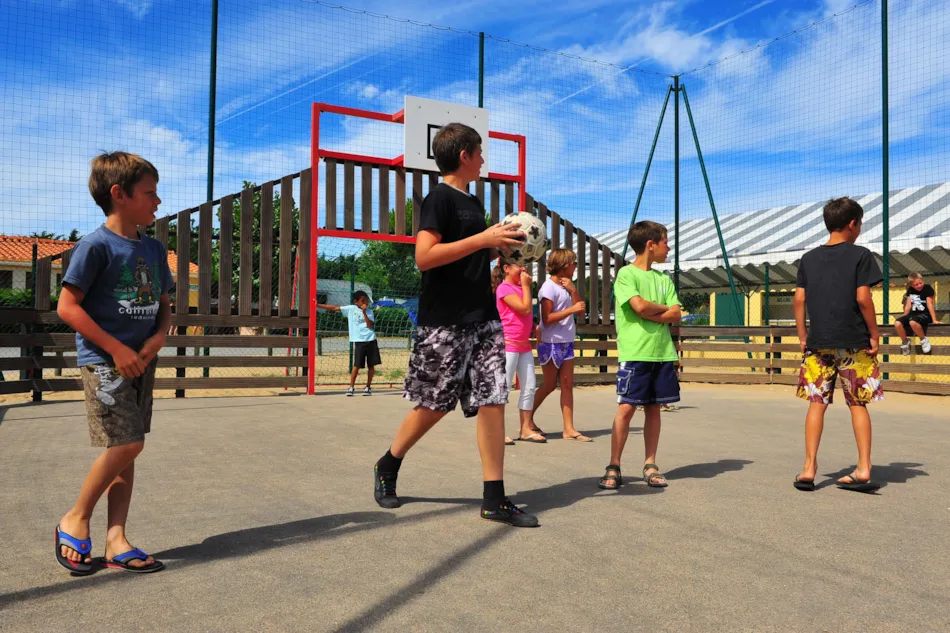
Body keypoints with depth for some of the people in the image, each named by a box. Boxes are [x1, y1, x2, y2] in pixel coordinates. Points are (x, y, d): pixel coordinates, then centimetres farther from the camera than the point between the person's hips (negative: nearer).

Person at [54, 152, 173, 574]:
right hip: (103, 361, -7)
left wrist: (158, 337, -3)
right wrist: (116, 348, -16)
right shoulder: (96, 245, -11)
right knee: (126, 443, -13)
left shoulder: (154, 249, 10)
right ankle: (75, 521, 10)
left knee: (125, 450, 7)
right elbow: (67, 306, -13)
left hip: (141, 361, 7)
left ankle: (115, 540, 14)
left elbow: (164, 305, 17)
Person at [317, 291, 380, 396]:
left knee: (371, 365, 4)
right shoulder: (350, 309, 3)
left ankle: (368, 387, 16)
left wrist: (364, 312, -15)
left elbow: (370, 325, -7)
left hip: (371, 340, 2)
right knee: (357, 365, -5)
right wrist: (318, 305, -2)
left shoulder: (369, 311, 5)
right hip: (359, 341, -2)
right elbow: (334, 308, 1)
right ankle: (351, 387, 4)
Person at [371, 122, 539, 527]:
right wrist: (483, 238, -20)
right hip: (444, 322, -7)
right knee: (434, 405, 3)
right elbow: (425, 257, -20)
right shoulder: (439, 198, -8)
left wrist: (501, 247, 9)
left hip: (483, 318, 7)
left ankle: (495, 499, 6)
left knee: (492, 401, 0)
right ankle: (387, 467, 28)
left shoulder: (474, 202, 18)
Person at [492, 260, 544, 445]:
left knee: (529, 387, 7)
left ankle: (526, 428, 14)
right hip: (509, 344, -9)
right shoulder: (504, 288, -10)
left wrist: (535, 326, 3)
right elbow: (525, 309, -19)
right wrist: (526, 286, -11)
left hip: (524, 345, 9)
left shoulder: (519, 288, 17)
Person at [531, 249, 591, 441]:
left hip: (566, 343, 8)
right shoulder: (549, 287, -13)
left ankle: (569, 429, 3)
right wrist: (571, 309, -21)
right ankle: (528, 417, 23)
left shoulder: (567, 286, 14)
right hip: (551, 343, -7)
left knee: (567, 384, 3)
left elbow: (580, 311, 7)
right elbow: (547, 319, -19)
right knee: (549, 384, 3)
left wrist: (573, 290, -5)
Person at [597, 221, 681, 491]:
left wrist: (649, 313, -10)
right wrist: (662, 307, 1)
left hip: (663, 353, 6)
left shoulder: (664, 279, 14)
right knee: (626, 407, -7)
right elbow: (640, 306, -17)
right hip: (635, 354, -6)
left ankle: (650, 465, 16)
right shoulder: (626, 273, -3)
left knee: (654, 408, 8)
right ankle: (613, 468, 0)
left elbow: (676, 315, 5)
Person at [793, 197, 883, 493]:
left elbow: (799, 299, 4)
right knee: (858, 404, 9)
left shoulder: (809, 258, 7)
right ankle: (863, 470, 7)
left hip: (818, 343, 2)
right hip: (853, 342, -2)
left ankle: (809, 469, 3)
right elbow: (863, 298, -10)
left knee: (817, 403, 6)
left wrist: (803, 337, 10)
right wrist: (874, 334, -1)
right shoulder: (860, 255, -3)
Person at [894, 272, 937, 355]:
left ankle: (924, 339, -13)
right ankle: (905, 342, 0)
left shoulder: (927, 288, -6)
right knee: (897, 323, -24)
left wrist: (934, 320, -13)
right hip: (913, 314, 6)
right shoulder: (910, 290, 10)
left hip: (925, 314, -5)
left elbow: (930, 305, -11)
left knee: (912, 322, -40)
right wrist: (904, 319, 14)